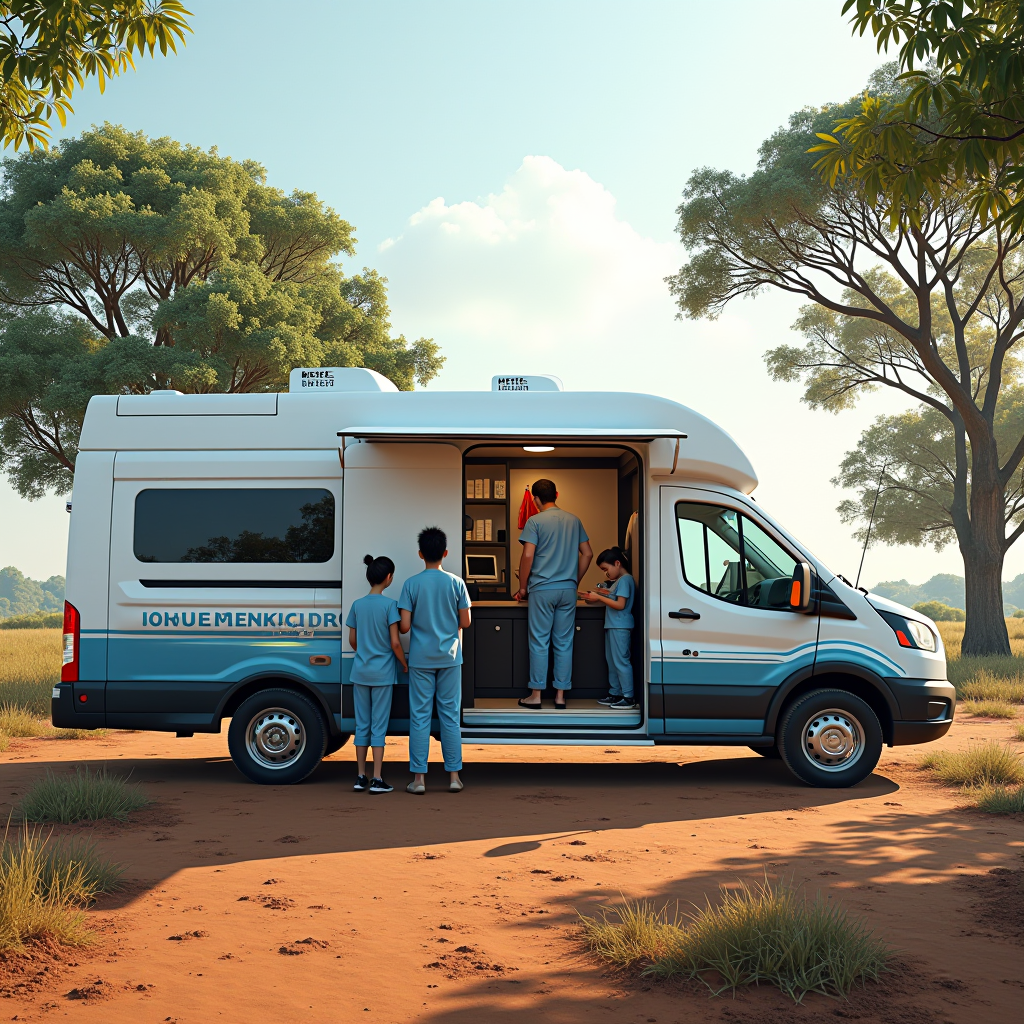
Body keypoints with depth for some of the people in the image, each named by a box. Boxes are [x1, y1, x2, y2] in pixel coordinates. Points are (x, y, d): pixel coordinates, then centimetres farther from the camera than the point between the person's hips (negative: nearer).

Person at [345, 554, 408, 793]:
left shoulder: (357, 605, 3)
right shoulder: (389, 604, -11)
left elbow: (352, 641, 9)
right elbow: (395, 642, -12)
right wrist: (404, 664, 3)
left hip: (360, 672, 4)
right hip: (382, 674, -4)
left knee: (362, 725, 11)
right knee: (379, 726, 1)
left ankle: (360, 777, 16)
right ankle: (377, 780, 2)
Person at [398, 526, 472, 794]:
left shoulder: (411, 584, -7)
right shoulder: (456, 583, -4)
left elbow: (404, 626, -9)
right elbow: (465, 622, -1)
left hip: (421, 659, -1)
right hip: (449, 658, 1)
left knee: (420, 717, 4)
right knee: (450, 716, 8)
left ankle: (419, 778, 5)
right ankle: (454, 775, 11)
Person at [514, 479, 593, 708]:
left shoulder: (535, 521, -6)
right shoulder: (573, 520, 9)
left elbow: (528, 556, -12)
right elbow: (587, 554, 11)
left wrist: (522, 588, -2)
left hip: (542, 589, -4)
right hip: (568, 590, 4)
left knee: (539, 643, 2)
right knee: (564, 644, 7)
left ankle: (536, 695, 5)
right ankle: (560, 695, 9)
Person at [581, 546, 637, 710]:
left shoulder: (625, 580, -12)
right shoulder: (619, 581, 17)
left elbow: (620, 604, -19)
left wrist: (599, 597, -14)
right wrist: (597, 597, 2)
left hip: (620, 627, -10)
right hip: (612, 626, 10)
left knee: (621, 661, -8)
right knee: (612, 661, 14)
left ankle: (629, 698, -6)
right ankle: (615, 694, 20)